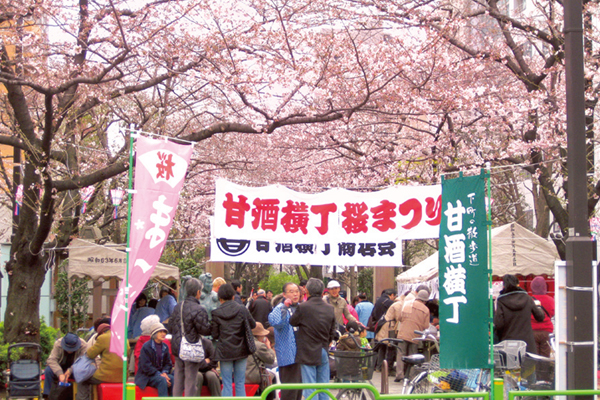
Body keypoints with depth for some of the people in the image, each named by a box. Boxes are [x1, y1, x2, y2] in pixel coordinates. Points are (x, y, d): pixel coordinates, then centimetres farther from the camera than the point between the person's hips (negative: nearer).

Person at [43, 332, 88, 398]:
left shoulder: (83, 346, -21)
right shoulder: (58, 344, -18)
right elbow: (52, 360, -25)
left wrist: (70, 370, -39)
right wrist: (60, 374, -39)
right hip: (60, 368, 2)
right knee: (48, 370, -28)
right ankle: (46, 395, -20)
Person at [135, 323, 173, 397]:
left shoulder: (165, 347, 11)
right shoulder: (146, 346, -9)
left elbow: (168, 363, 13)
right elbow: (146, 366, -15)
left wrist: (164, 372, -10)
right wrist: (160, 375, -21)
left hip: (160, 374, 6)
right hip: (146, 377, -6)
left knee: (173, 379, -24)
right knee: (162, 380, -33)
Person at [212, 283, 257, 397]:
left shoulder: (216, 313, -6)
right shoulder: (242, 309, -4)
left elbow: (214, 334, -3)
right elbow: (253, 325, 7)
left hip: (224, 351, -1)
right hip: (241, 350, 1)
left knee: (227, 384, 4)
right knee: (240, 383, 9)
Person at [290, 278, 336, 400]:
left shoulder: (303, 307, -15)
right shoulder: (330, 309, 1)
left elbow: (292, 322, 1)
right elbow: (332, 332, 10)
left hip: (308, 353, -5)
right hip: (324, 352, 5)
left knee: (309, 390, -1)